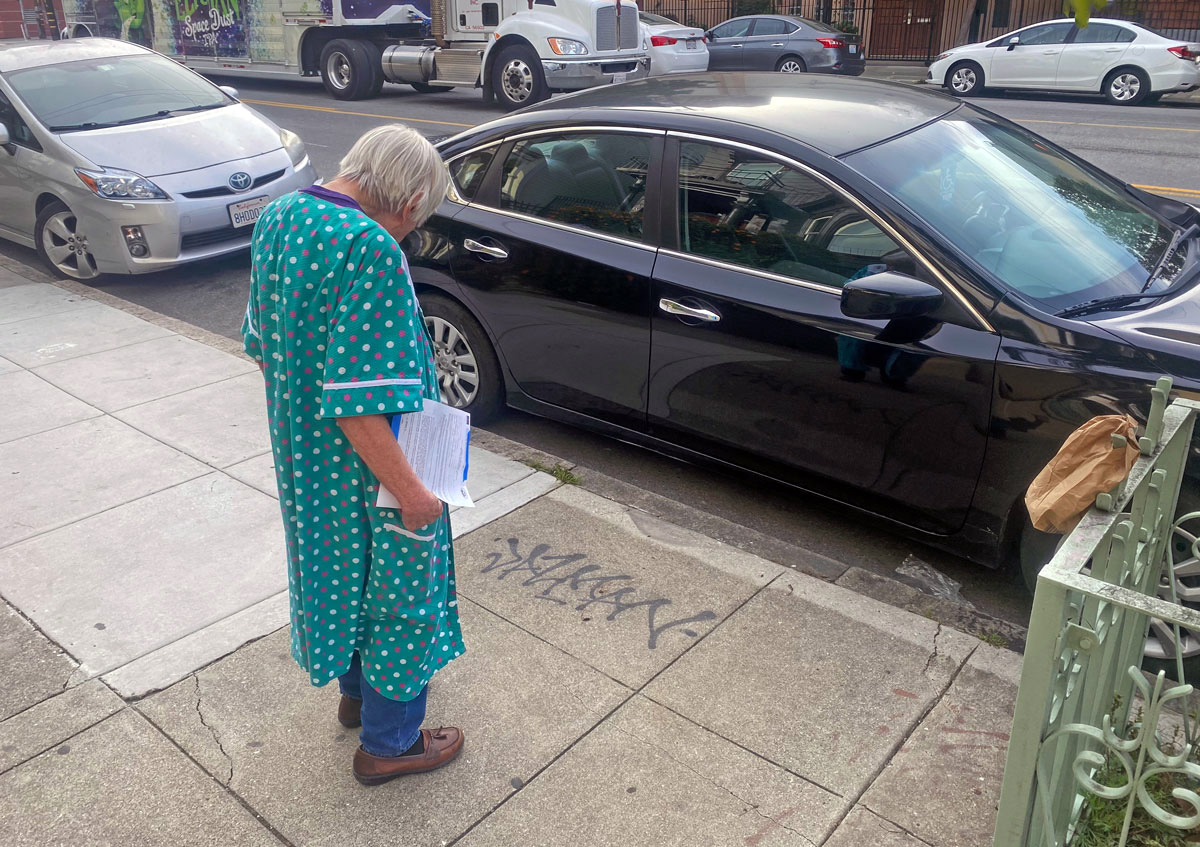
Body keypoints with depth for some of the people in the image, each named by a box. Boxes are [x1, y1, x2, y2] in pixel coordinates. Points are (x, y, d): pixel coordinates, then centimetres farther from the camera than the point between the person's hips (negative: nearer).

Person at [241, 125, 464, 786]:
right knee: (398, 592, 12)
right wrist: (410, 492, -22)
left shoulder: (277, 217, -1)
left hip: (300, 453, 9)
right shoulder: (370, 249, -30)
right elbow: (355, 402, -32)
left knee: (339, 573, 27)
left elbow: (262, 344, 9)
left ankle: (357, 692, 50)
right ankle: (389, 742, 31)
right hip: (365, 466, -9)